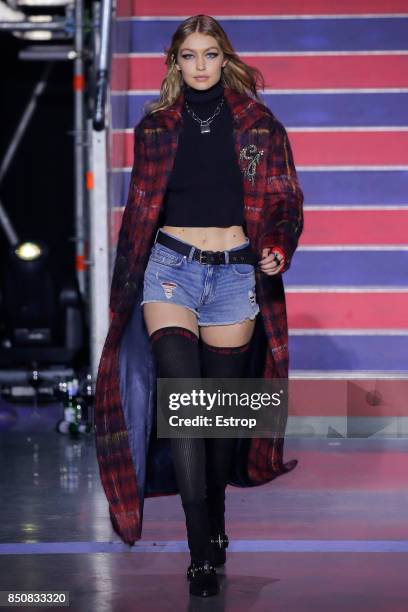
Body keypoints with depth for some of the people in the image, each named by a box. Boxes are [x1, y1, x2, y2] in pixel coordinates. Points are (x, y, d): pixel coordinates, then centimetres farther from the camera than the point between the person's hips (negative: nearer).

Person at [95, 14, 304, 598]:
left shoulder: (258, 125, 5)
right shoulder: (156, 128, 7)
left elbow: (285, 202, 7)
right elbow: (138, 211, 13)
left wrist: (278, 250, -13)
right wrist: (123, 292, 13)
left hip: (235, 272, 1)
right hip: (170, 268, -1)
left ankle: (216, 519, 30)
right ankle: (201, 551, -18)